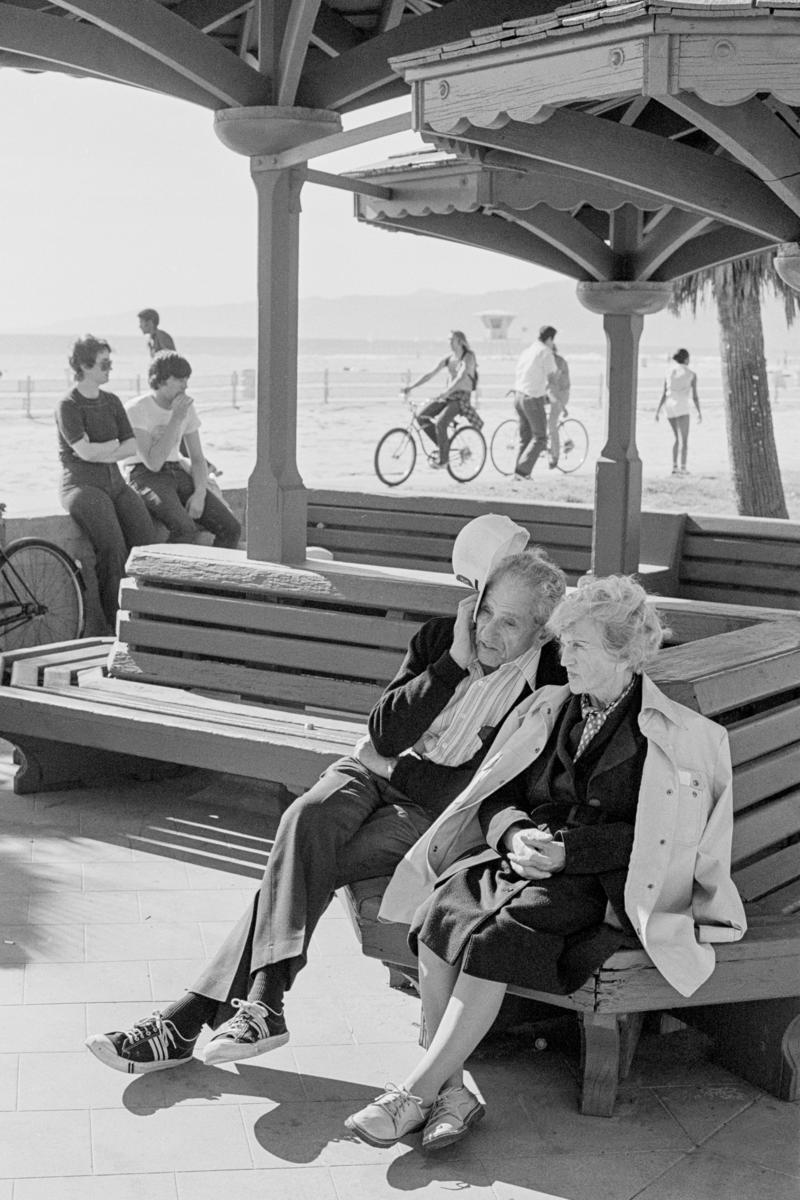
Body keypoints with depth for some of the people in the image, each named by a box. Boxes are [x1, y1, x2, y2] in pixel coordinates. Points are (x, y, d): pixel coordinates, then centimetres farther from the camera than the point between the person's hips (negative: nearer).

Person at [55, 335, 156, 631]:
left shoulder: (112, 401, 15)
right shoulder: (68, 406, -4)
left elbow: (133, 447, 7)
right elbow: (85, 451, -16)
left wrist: (100, 453, -7)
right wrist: (114, 444, -1)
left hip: (115, 484, 6)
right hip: (81, 485, -6)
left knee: (146, 542, -19)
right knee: (113, 548, -28)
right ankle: (115, 626, -21)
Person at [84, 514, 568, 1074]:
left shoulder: (550, 687, -7)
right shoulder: (441, 637, 5)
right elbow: (385, 735, -4)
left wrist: (403, 776, -8)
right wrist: (454, 662, -12)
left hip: (431, 815, -4)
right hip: (375, 771, 4)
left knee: (299, 867, -23)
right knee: (308, 817, -28)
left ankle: (191, 1018, -20)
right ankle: (262, 1002, -32)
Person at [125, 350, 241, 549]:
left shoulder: (187, 407, 5)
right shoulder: (136, 409, -14)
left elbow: (198, 459, 7)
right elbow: (153, 463, -21)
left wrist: (200, 494, -13)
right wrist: (176, 419, -23)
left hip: (179, 474, 6)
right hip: (146, 477, -6)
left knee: (231, 528, -16)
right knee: (185, 529, -35)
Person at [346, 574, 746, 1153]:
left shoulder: (677, 735, 4)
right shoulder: (547, 707, 19)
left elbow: (651, 837, -3)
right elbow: (496, 794, 16)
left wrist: (567, 849, -14)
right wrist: (515, 833, -7)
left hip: (601, 882, -4)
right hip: (522, 855, 5)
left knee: (501, 934, -32)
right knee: (442, 913, -27)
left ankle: (418, 1090, -26)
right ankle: (452, 1091, -25)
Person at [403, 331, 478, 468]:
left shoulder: (468, 358, -11)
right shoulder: (448, 358, 9)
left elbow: (461, 378, -27)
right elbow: (430, 374, 7)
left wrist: (444, 393, -39)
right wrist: (410, 387, -3)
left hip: (462, 397, -7)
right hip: (448, 395, 7)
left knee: (440, 422, -27)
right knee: (421, 416, -9)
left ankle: (443, 459, -13)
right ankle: (442, 445, 3)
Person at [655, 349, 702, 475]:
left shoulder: (669, 372, 11)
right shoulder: (692, 375, 2)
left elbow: (664, 393, 5)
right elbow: (695, 395, -2)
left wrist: (658, 410, 3)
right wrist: (699, 412, 3)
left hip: (669, 406, 5)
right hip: (682, 407, -5)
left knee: (677, 437, 18)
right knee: (684, 439, -4)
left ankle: (674, 466, 10)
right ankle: (683, 467, -17)